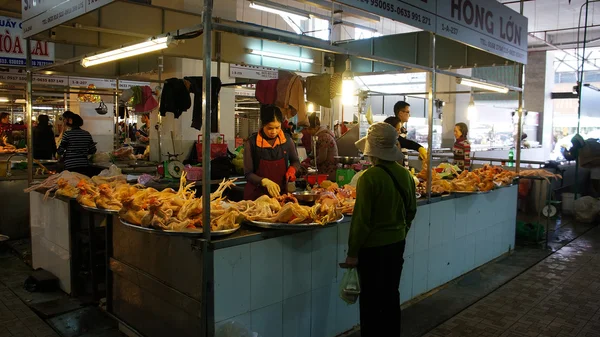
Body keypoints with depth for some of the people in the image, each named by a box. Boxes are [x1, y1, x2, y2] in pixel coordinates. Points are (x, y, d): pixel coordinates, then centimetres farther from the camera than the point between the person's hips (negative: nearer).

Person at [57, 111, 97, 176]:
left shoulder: (67, 134, -6)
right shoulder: (87, 134, 6)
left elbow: (60, 152, -3)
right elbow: (93, 151, 11)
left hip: (71, 168, -4)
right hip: (85, 166, 4)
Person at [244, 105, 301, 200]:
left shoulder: (287, 140, -3)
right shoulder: (252, 143, -12)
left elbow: (295, 161, 14)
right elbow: (248, 174, -9)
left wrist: (292, 169, -7)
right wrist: (265, 181, -26)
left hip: (280, 193, 2)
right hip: (256, 195, -2)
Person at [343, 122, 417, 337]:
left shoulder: (369, 178, -21)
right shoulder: (405, 175, -2)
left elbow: (361, 219, -19)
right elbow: (411, 211, 9)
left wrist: (352, 252, -10)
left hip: (373, 247, -6)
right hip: (397, 244, 6)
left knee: (371, 300, 8)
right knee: (391, 295, 20)